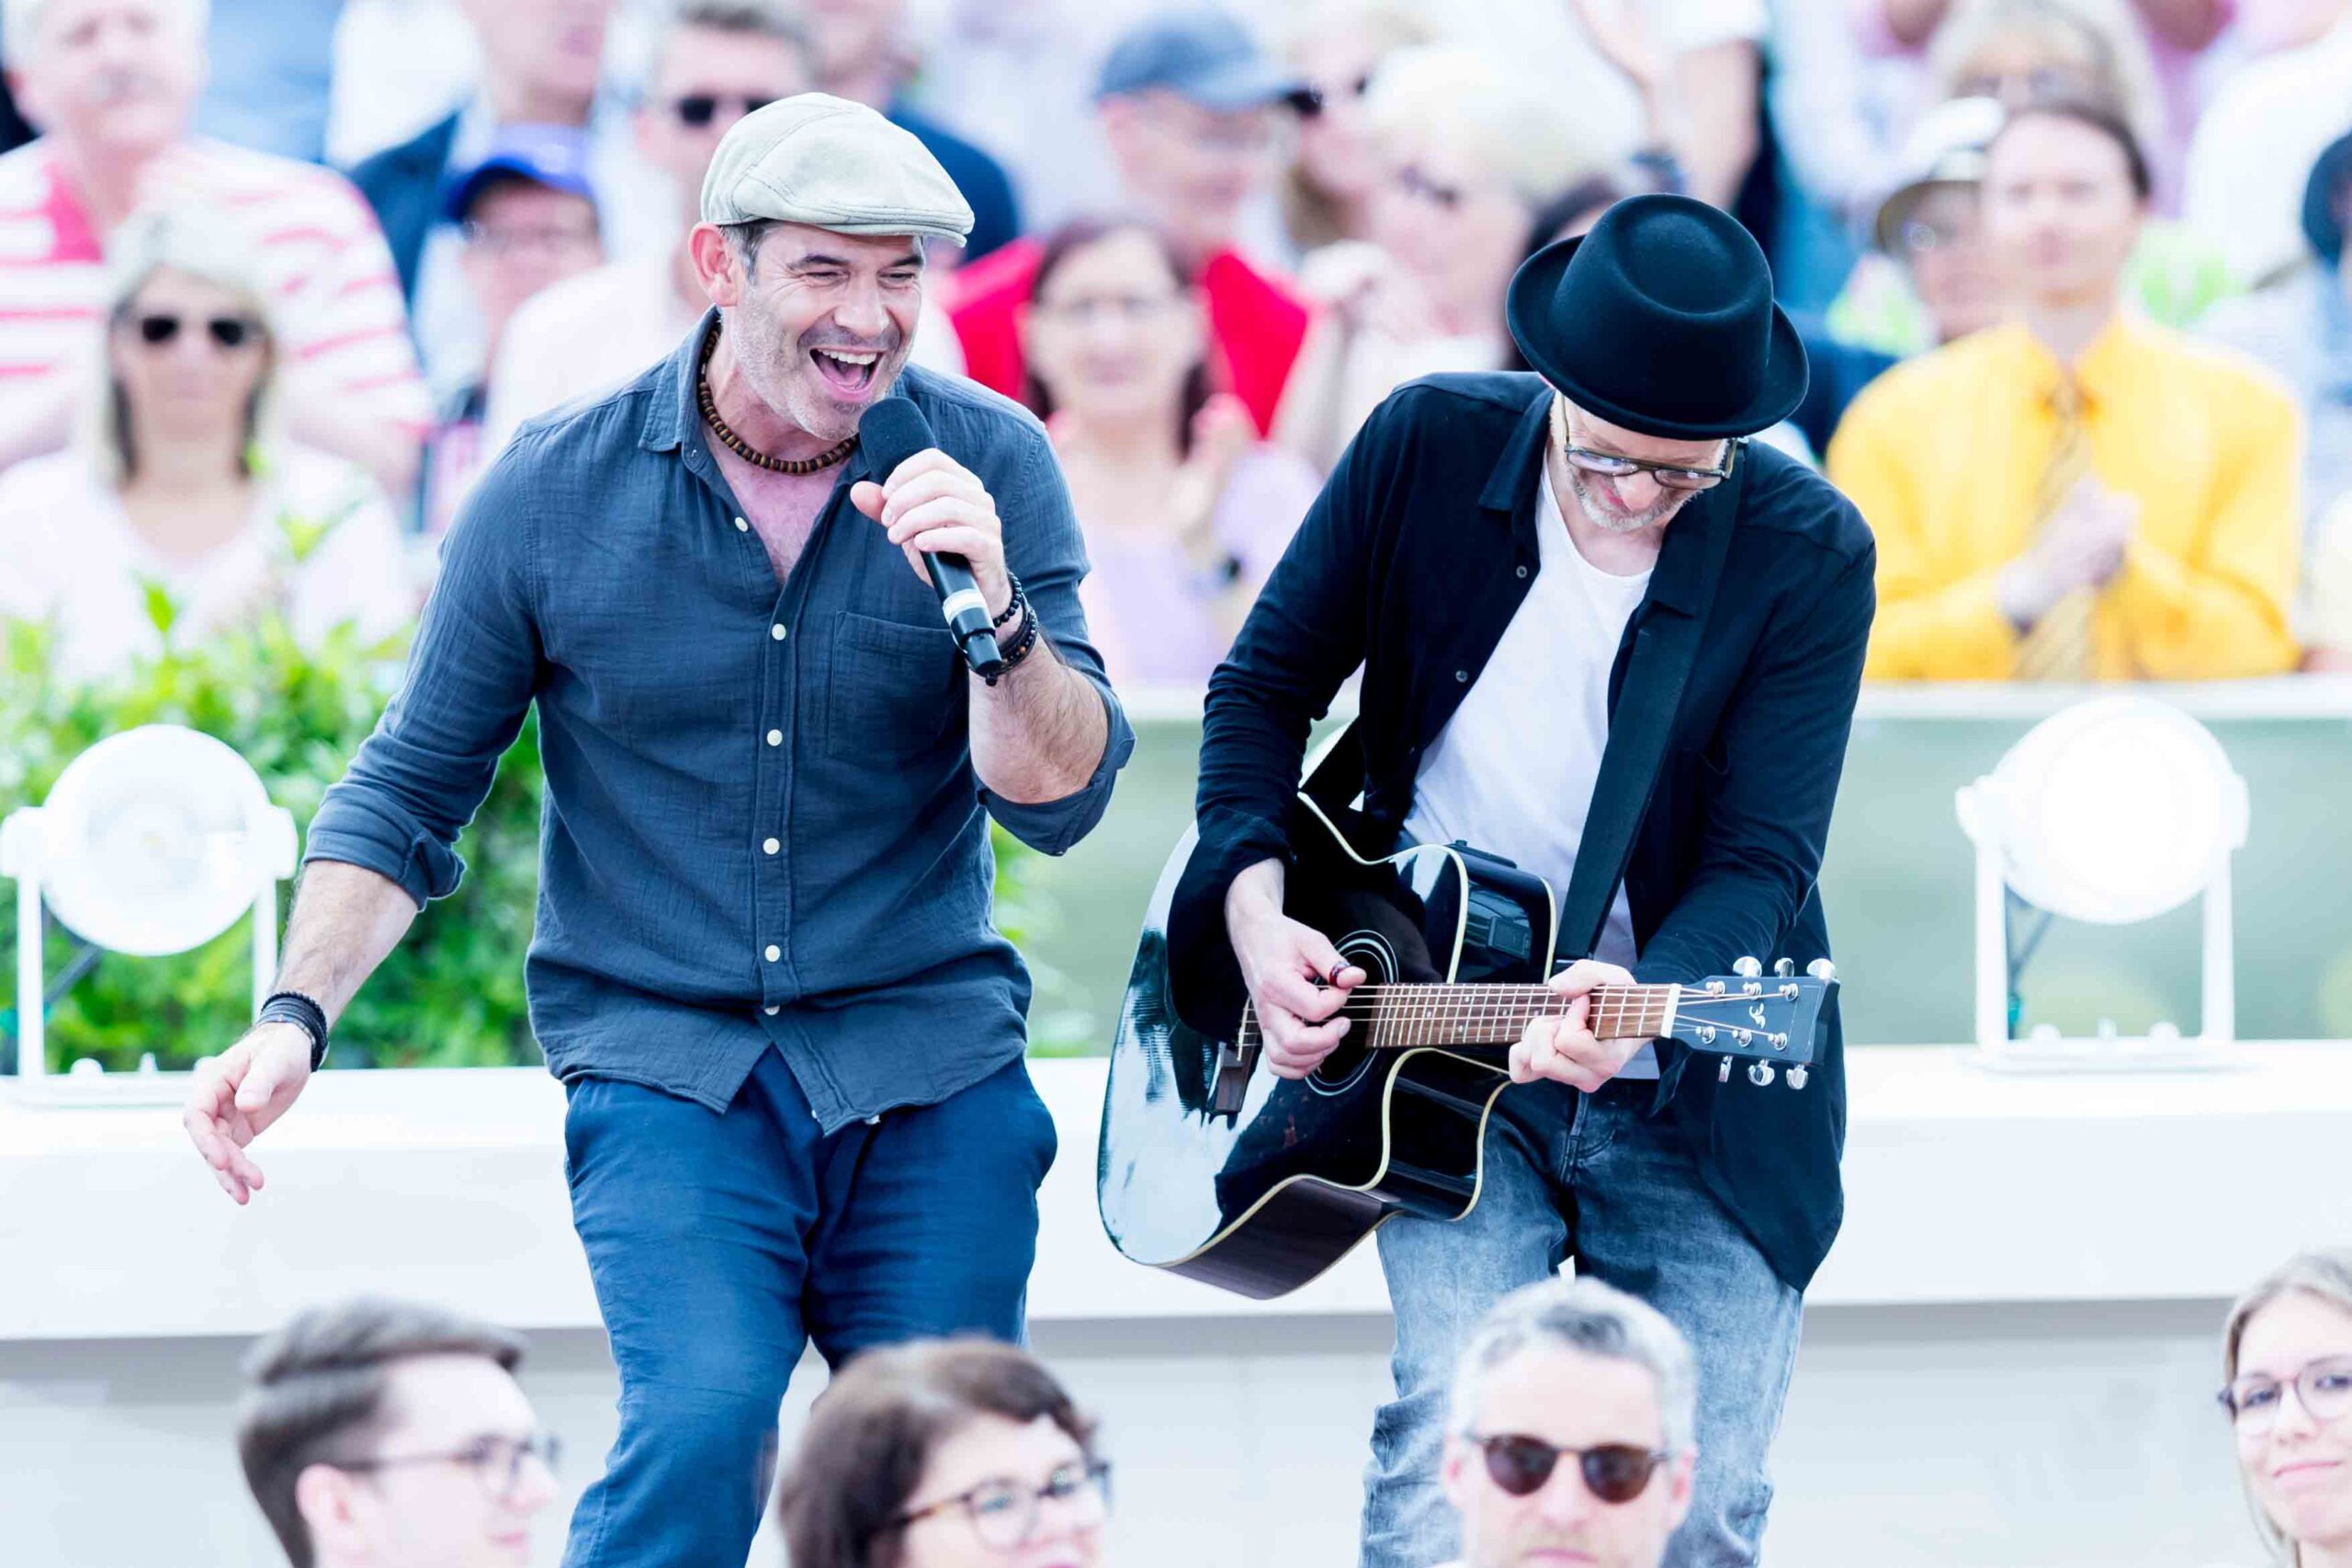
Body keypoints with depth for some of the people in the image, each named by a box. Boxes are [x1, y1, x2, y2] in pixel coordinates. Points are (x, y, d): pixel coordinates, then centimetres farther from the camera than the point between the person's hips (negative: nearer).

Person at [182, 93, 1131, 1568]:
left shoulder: (988, 465, 0)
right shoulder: (557, 492, -1)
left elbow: (1060, 803, -4)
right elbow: (409, 792, 8)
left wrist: (993, 611, -23)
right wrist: (297, 1022, -7)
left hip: (932, 1067, 2)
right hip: (667, 1071, -2)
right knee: (704, 1422, -25)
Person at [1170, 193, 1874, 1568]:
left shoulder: (1810, 556, -12)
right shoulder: (1429, 447, -8)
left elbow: (1762, 859, -16)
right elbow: (1266, 688, 5)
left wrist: (1639, 1006, -35)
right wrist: (1256, 913, -9)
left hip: (1697, 1102, 0)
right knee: (1455, 1452, -19)